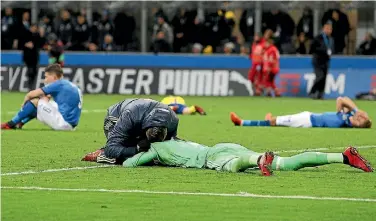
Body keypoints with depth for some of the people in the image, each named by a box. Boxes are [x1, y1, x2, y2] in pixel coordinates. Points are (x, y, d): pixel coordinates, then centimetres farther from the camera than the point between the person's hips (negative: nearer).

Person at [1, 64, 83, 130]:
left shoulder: (58, 84, -8)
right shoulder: (68, 84, 18)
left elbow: (30, 94, -5)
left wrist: (24, 103, 12)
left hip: (64, 123, -9)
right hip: (70, 124, 9)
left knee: (35, 101, -6)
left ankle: (11, 124, 2)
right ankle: (19, 124, 15)